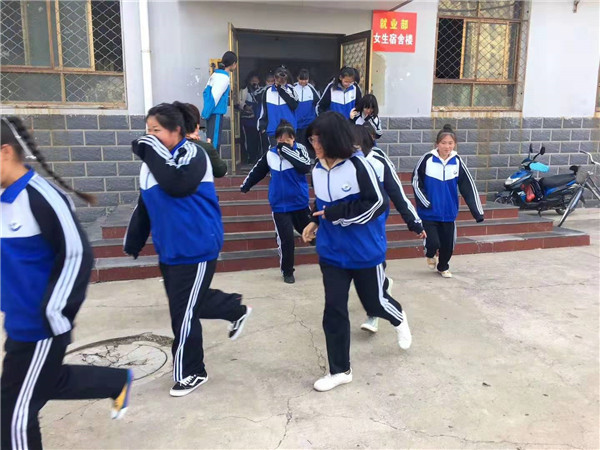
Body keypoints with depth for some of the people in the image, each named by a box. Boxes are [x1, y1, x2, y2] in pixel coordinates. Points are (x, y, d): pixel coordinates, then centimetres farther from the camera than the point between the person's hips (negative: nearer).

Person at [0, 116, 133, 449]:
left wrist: (54, 313, -17)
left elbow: (77, 255, -21)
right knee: (48, 381, 24)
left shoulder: (41, 197, -22)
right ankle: (118, 383, 43)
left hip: (41, 325, -8)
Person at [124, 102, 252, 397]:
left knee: (183, 313, -1)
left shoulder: (191, 153, -14)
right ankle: (237, 311, 45)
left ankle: (190, 373, 19)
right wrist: (133, 242, 17)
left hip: (195, 248, -8)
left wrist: (151, 152, -27)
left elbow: (178, 185, -35)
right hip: (168, 250, 9)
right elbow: (144, 207, 17)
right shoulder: (151, 162, 10)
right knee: (191, 302, 20)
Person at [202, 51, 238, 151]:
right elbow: (214, 97, -18)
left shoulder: (215, 74, 12)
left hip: (212, 114, 9)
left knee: (211, 141, 13)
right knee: (214, 143, -8)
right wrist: (206, 114, -13)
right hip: (216, 114, -9)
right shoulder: (224, 77, -13)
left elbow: (206, 92, 16)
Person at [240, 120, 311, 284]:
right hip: (280, 206, 1)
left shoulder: (300, 149, -8)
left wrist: (287, 150, -27)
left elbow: (306, 167, -26)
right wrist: (245, 186, 20)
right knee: (286, 239, -2)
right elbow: (257, 172, 13)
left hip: (300, 203, 0)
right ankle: (287, 271, 16)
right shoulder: (270, 155, -2)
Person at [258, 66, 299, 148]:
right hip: (273, 131, 1)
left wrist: (282, 90, -16)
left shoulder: (290, 90, 2)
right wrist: (262, 126, 6)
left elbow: (294, 105, -15)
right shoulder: (268, 91, 6)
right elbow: (263, 110, 12)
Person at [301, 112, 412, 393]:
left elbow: (377, 203, -19)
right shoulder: (317, 170, 0)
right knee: (334, 311, 3)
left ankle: (399, 319, 52)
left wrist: (334, 214, -19)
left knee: (374, 303, 14)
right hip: (332, 253, 5)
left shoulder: (358, 166, -19)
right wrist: (316, 222, -1)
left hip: (365, 252, -4)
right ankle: (339, 370, 20)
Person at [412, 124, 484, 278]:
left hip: (449, 212, 3)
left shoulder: (457, 161, -4)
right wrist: (425, 202, -11)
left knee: (448, 243, 9)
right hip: (429, 212, -3)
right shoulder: (427, 159, -12)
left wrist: (477, 211, -6)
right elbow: (416, 181, -3)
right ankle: (430, 255, 29)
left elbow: (469, 187, -3)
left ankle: (443, 267, 39)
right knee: (433, 242, -8)